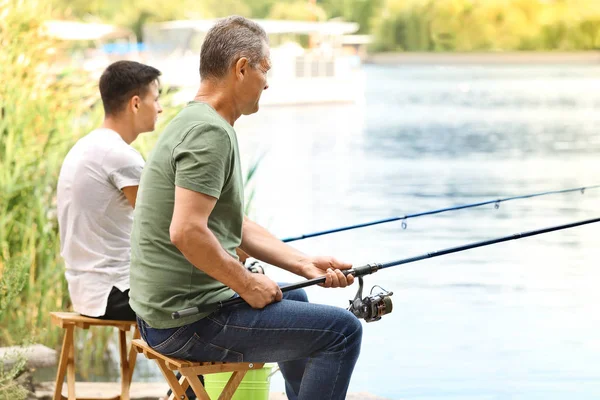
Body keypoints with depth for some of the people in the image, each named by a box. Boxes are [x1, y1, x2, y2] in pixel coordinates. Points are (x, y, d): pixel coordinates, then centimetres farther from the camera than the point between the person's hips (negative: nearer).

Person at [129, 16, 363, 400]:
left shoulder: (196, 123, 14)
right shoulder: (209, 132, -19)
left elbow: (236, 225, 20)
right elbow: (187, 232, -28)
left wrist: (306, 264, 13)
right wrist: (248, 284, -16)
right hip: (190, 322, -11)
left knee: (294, 300, 34)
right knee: (342, 330, -9)